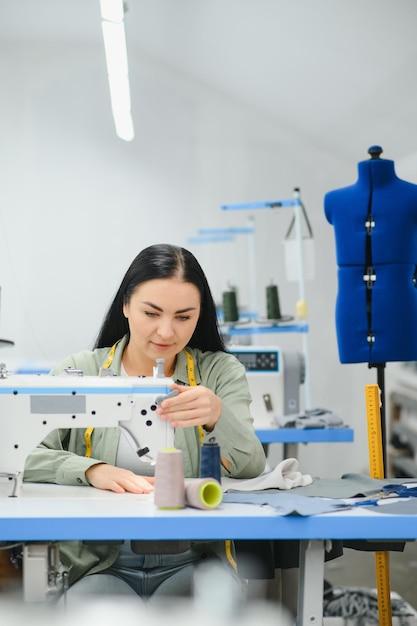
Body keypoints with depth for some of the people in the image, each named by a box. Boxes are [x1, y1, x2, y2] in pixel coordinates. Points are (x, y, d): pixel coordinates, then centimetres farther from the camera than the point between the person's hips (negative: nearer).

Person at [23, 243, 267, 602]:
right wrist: (92, 470, -24)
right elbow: (22, 455, -5)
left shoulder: (221, 372, 7)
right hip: (102, 567, -1)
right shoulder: (79, 372, 6)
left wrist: (217, 416, -28)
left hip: (192, 564, 1)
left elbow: (251, 468, -7)